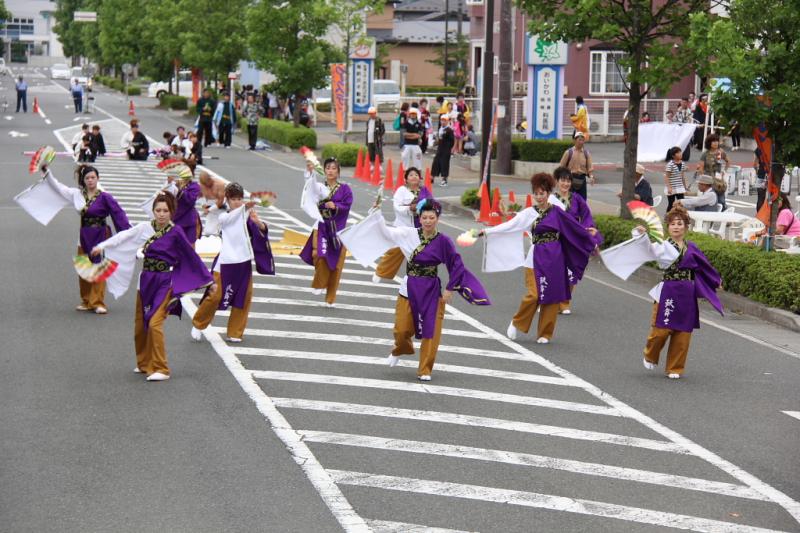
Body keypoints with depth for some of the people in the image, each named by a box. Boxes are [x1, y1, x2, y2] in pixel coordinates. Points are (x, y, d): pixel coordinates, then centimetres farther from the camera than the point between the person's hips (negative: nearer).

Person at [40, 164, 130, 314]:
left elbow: (118, 214, -11)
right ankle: (86, 301, 19)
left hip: (100, 236, -5)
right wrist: (46, 171, 13)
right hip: (84, 236, 5)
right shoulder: (77, 194, 4)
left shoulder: (104, 197, -10)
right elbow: (58, 186, 14)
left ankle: (98, 303, 3)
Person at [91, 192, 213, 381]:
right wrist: (102, 246, -19)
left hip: (165, 283, -5)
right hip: (146, 280, 5)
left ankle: (160, 369, -8)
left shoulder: (175, 232, -7)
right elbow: (124, 236, -6)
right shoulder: (145, 228, 2)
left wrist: (208, 279, 3)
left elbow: (192, 256, -2)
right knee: (140, 325, 11)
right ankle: (144, 363, 31)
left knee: (154, 323, -16)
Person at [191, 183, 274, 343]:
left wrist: (257, 221, -31)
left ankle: (235, 332, 18)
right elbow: (232, 217, -23)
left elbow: (262, 230, -9)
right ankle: (198, 325, 18)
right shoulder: (223, 217, -1)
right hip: (226, 263, -2)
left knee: (244, 298, 4)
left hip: (244, 263, 2)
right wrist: (245, 208, -39)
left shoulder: (247, 217, 1)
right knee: (215, 296, -4)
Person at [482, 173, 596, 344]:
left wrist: (591, 244, 15)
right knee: (534, 295, -11)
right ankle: (517, 324, 13)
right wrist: (487, 231, -11)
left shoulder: (557, 212, 3)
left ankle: (545, 333, 14)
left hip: (554, 259, 1)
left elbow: (576, 228, 10)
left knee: (552, 296, 2)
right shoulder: (529, 213, 3)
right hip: (537, 258, -1)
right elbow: (509, 225, -3)